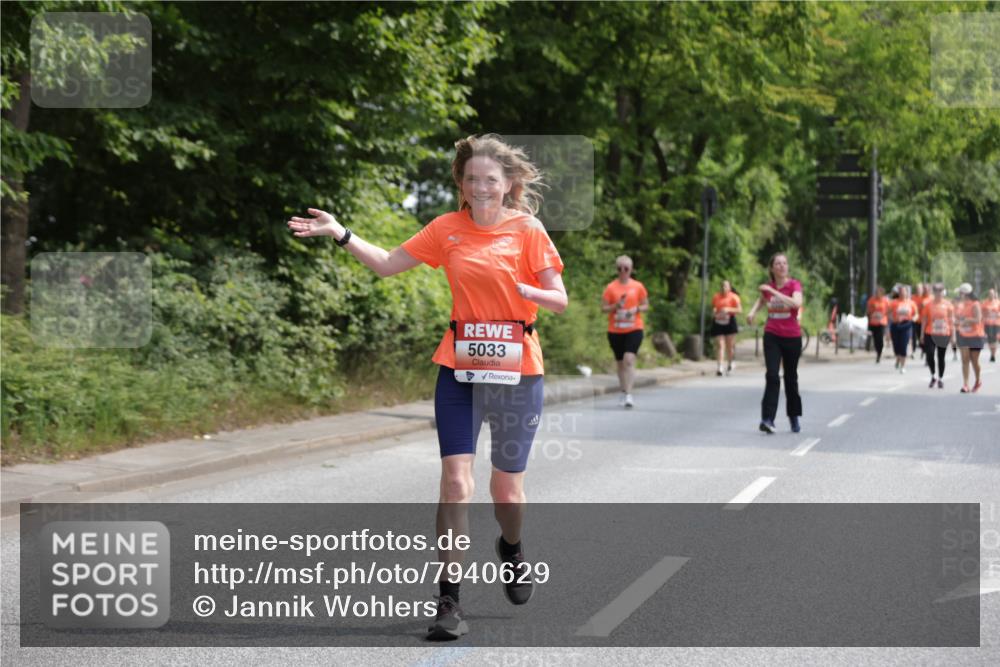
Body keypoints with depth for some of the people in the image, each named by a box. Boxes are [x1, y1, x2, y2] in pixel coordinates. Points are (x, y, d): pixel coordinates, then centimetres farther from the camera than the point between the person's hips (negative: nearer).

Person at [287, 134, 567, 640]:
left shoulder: (527, 230, -3)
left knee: (507, 487, 9)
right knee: (456, 481, -9)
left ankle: (511, 550, 43)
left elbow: (559, 300, -3)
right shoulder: (448, 228, 4)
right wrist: (340, 234, 2)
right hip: (459, 369, 1)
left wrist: (521, 288, -22)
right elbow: (387, 265, 11)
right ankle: (449, 601, -3)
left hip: (517, 371, -1)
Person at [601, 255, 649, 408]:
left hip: (634, 329, -2)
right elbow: (603, 308, 2)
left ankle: (628, 395, -21)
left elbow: (646, 306, 10)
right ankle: (623, 392, 28)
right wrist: (615, 306, -16)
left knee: (629, 359, -18)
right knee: (620, 362, 11)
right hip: (615, 331, 2)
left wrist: (637, 309, -11)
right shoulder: (611, 287, 1)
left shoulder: (638, 286, 3)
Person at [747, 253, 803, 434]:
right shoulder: (767, 287, 2)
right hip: (772, 336, 1)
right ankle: (767, 419, -19)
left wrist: (774, 292, -28)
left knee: (791, 378, 11)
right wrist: (753, 311, 8)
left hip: (792, 337, -1)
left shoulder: (794, 284, -8)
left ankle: (794, 417, 29)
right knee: (772, 376, -14)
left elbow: (797, 303, -29)